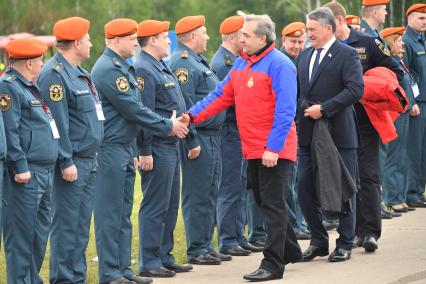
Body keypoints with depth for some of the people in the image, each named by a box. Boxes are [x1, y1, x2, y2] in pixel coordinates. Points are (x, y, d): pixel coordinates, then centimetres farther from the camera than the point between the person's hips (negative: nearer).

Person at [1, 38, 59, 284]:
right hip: (26, 175, -10)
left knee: (40, 231, 15)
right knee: (21, 233, -5)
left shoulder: (31, 87, 19)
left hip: (45, 172, 10)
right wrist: (20, 167, -22)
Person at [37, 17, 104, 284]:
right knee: (66, 224, -5)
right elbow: (57, 122, -19)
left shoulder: (79, 73, 17)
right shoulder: (54, 74, -15)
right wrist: (66, 162, -21)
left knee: (81, 223, 12)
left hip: (89, 161, 10)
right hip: (72, 163, -10)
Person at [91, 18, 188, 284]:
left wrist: (133, 151, 20)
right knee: (110, 214, -5)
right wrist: (167, 126, -8)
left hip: (126, 149, 10)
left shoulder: (124, 68, 15)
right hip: (111, 150, -10)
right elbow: (133, 110, -18)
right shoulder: (108, 69, -16)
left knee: (123, 214, 12)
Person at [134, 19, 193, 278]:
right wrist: (145, 152, -21)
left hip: (171, 147, 10)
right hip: (157, 149, -10)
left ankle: (165, 257, 22)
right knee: (155, 207, -5)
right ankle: (149, 263, 0)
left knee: (170, 206, 15)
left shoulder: (161, 68, 16)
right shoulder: (143, 70, -15)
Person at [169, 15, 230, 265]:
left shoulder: (198, 61, 18)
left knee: (210, 194, 14)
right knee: (197, 195, -5)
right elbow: (184, 104, -21)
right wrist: (192, 141, -22)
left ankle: (206, 246, 20)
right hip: (199, 138, -10)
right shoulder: (183, 63, -15)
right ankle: (197, 250, 0)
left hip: (212, 136, 10)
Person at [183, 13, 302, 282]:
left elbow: (285, 110, -20)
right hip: (253, 149, 9)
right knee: (265, 203, 17)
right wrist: (193, 116, 0)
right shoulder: (241, 64, 11)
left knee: (274, 206, -5)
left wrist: (273, 148, -24)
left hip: (275, 151, -9)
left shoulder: (279, 65, -16)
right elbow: (221, 96, 12)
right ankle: (290, 250, 31)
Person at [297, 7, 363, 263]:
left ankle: (345, 244, 12)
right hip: (308, 134, 6)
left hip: (339, 133, -6)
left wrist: (324, 109, -19)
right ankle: (319, 241, 16)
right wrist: (301, 112, 3)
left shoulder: (347, 54, -7)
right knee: (306, 188, 4)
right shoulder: (305, 56, 14)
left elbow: (356, 89, -17)